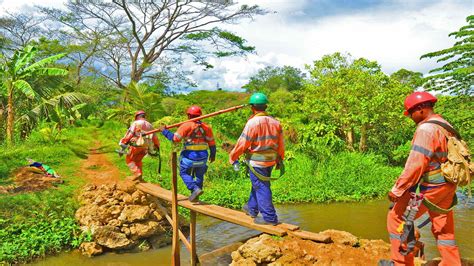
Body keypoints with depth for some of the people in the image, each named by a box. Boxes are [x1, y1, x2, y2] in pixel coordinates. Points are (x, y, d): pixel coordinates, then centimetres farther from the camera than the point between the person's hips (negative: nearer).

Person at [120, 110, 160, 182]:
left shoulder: (136, 123, 1)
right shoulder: (149, 125, 18)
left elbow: (129, 134, -10)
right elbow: (154, 137, 19)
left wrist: (123, 143, -10)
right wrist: (157, 148, 27)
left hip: (137, 145, -6)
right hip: (146, 147, 6)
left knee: (129, 159, 10)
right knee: (138, 160, 23)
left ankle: (137, 173, -7)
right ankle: (139, 177, 19)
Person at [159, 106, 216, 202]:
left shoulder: (186, 126, -12)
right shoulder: (206, 127, 5)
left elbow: (175, 138, -14)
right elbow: (212, 143, 9)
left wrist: (164, 131, -2)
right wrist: (213, 154, 23)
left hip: (190, 157, -5)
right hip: (202, 157, 5)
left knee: (184, 173, 12)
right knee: (199, 175, 19)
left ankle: (195, 189, -8)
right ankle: (195, 196, 23)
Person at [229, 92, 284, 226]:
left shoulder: (253, 123, -17)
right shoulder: (275, 122, 5)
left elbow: (242, 143, -14)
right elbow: (281, 144, 10)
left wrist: (232, 157, 0)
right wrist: (280, 159, 21)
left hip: (256, 161, -7)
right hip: (270, 160, 7)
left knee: (261, 188, 1)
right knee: (257, 185, 22)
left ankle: (270, 217, 7)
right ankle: (252, 208, 38)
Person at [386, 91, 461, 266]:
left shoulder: (426, 129, -19)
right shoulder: (445, 125, 10)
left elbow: (415, 165, -25)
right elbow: (445, 158, 16)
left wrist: (397, 190, -19)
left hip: (430, 188, -9)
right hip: (446, 187, 9)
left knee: (396, 218, 2)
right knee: (443, 229, 18)